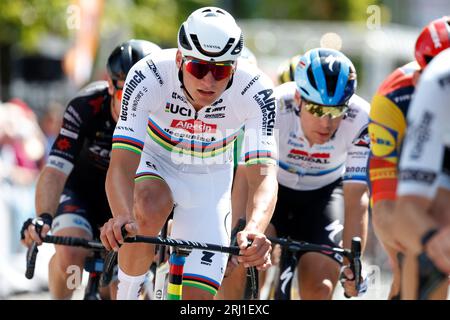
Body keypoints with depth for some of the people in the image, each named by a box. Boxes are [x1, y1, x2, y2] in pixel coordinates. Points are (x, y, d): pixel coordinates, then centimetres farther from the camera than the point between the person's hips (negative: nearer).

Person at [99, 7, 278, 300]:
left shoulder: (255, 92, -30)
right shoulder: (148, 77, -33)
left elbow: (263, 174, -38)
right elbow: (121, 165, -39)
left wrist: (254, 230, -59)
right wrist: (122, 217, -60)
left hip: (209, 180, 2)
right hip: (154, 165, -1)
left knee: (198, 297, -8)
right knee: (151, 208, -37)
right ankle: (126, 294, -12)